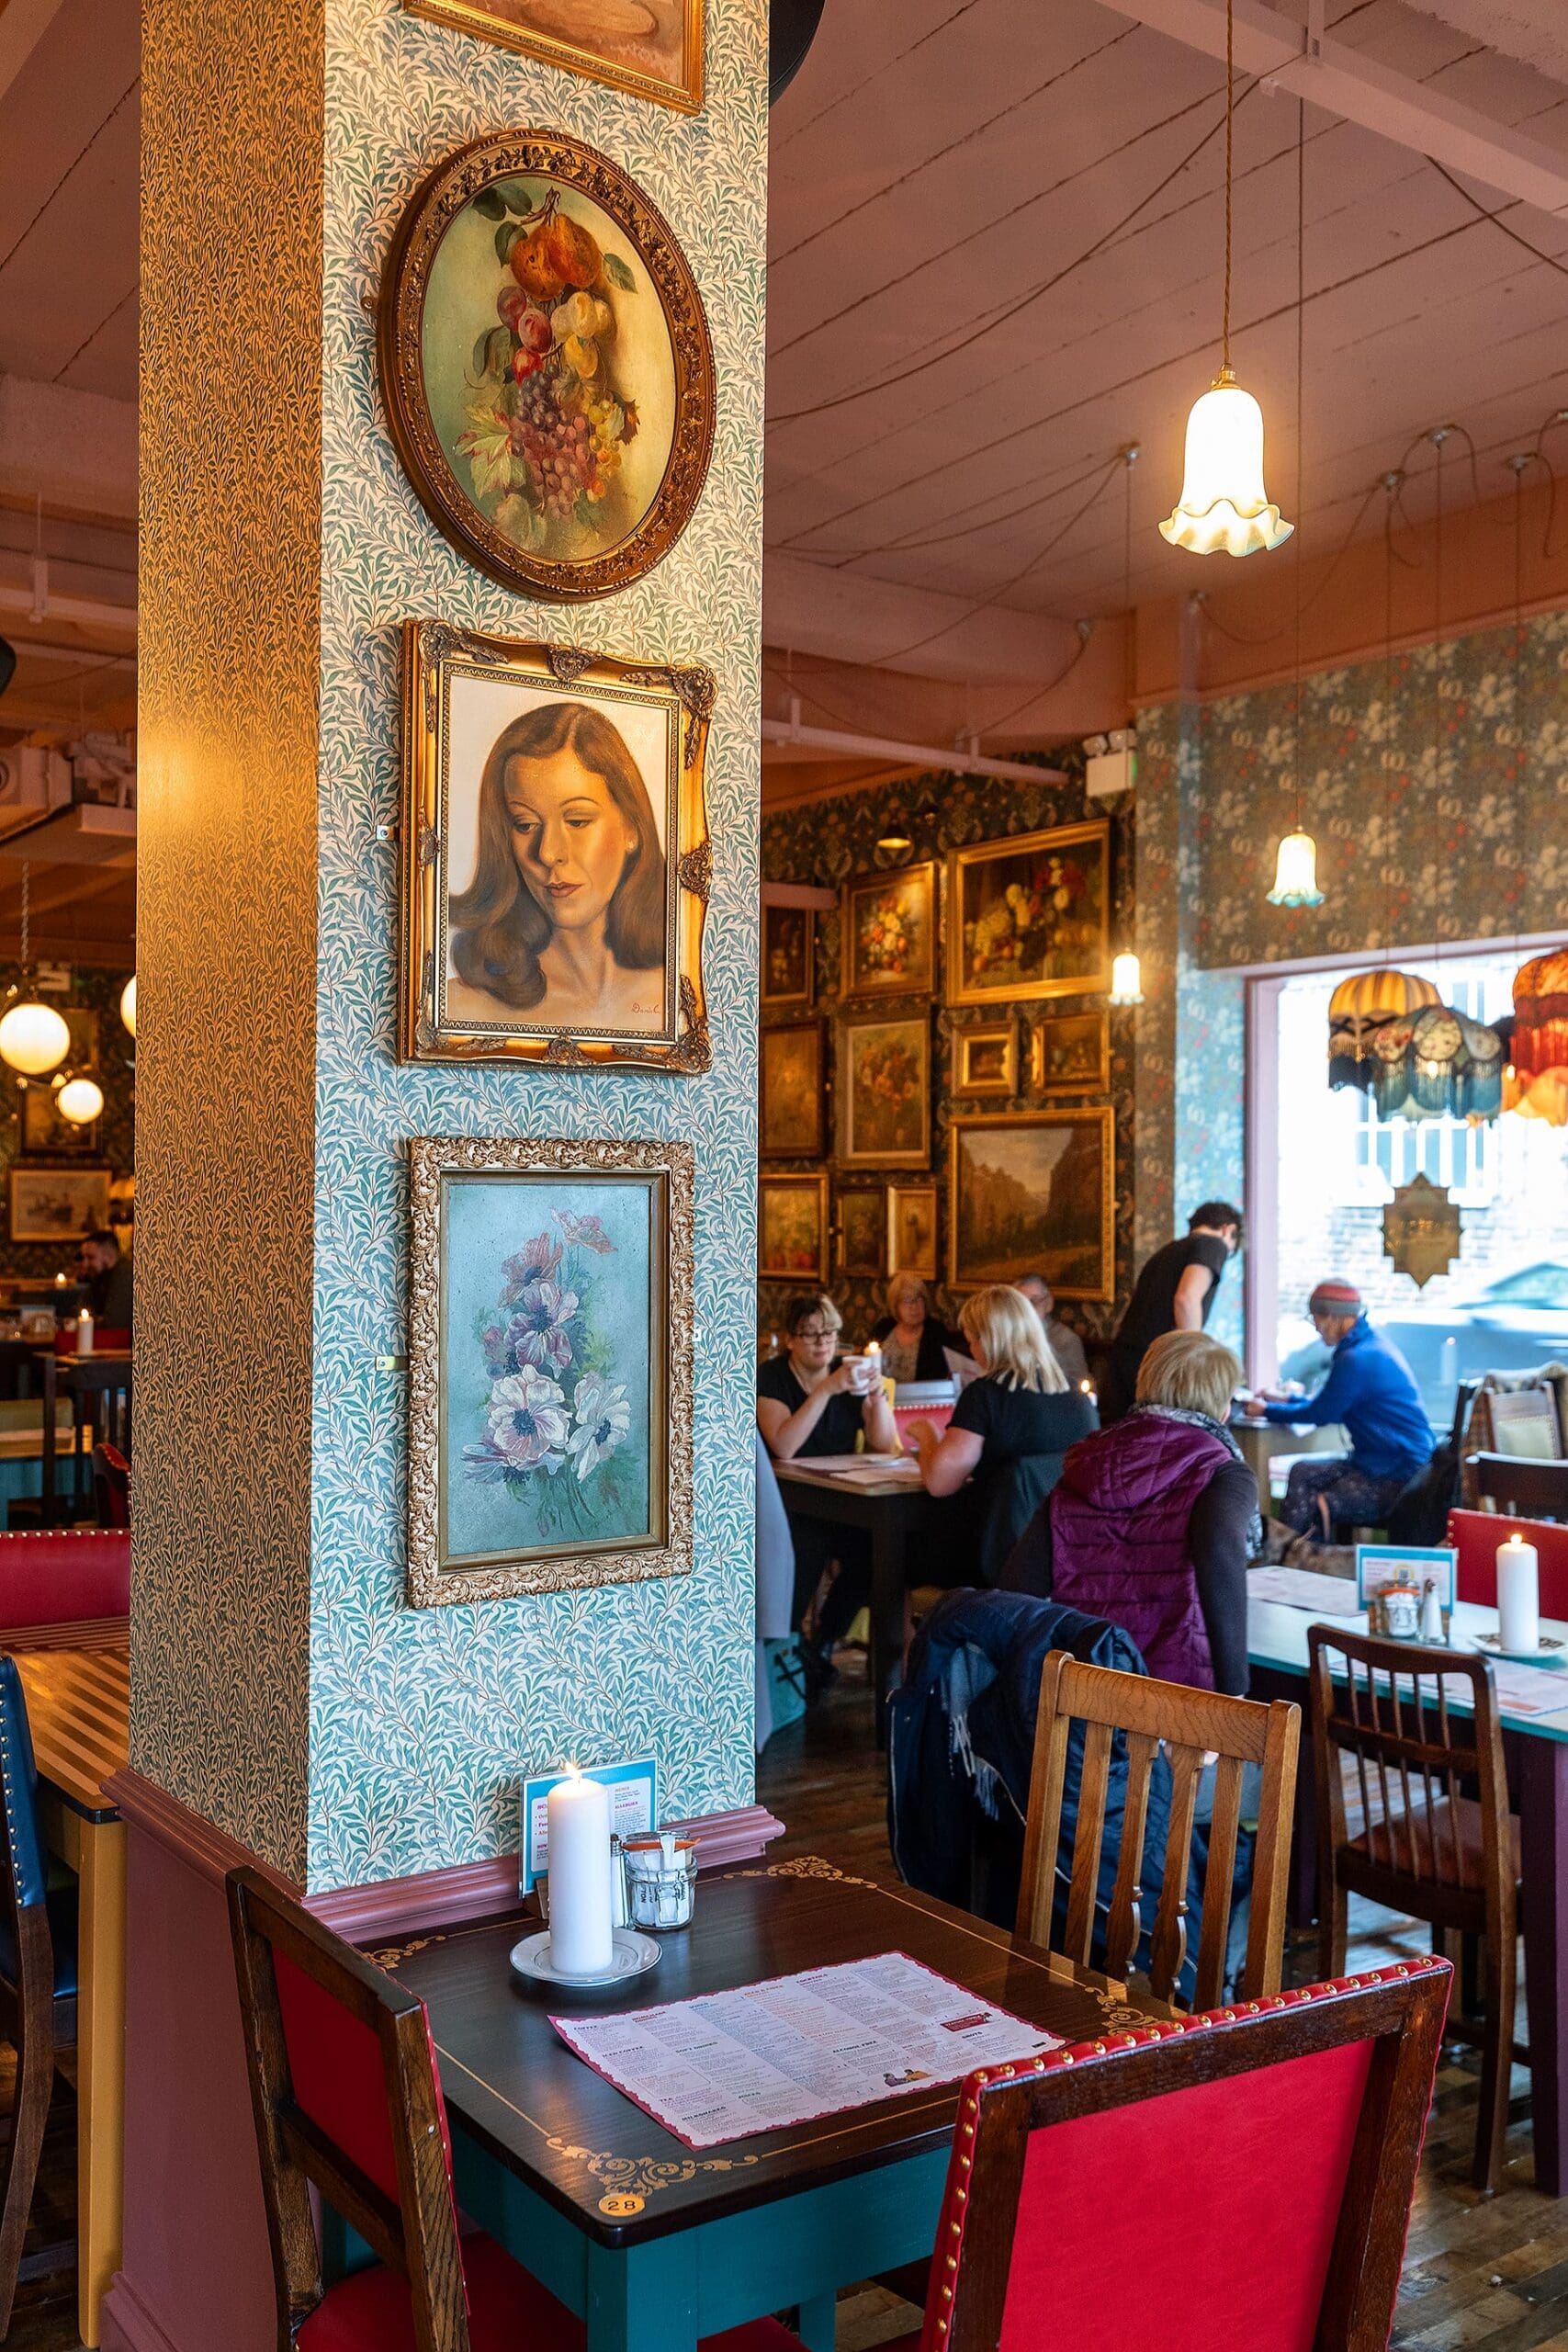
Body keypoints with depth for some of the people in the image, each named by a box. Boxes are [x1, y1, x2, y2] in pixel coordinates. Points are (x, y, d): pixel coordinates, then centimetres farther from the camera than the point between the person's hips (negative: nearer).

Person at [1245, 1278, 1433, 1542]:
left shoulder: (1357, 1360, -20)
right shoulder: (1371, 1343, 13)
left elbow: (1319, 1415, -11)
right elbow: (1331, 1407, 23)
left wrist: (1267, 1411, 4)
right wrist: (1287, 1400, 25)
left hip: (1397, 1478, -11)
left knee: (1315, 1510, -18)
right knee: (1301, 1473, 5)